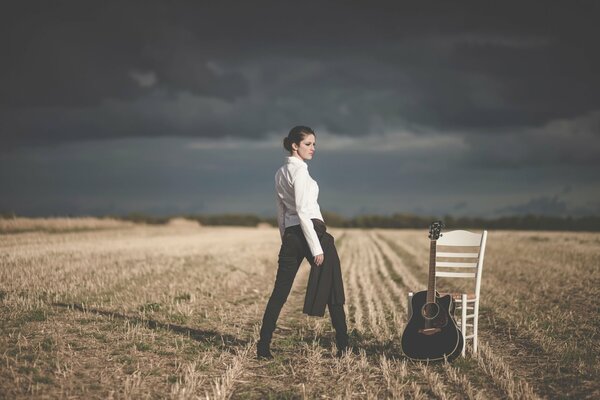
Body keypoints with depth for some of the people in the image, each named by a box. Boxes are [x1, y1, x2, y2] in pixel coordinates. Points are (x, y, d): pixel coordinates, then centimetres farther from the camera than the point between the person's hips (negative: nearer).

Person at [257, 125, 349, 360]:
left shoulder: (280, 173, 16)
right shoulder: (299, 170, -11)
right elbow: (302, 211, -18)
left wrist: (286, 239, 23)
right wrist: (316, 247, -19)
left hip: (290, 235, 8)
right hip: (310, 230, -8)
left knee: (280, 292, 5)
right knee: (332, 289, 4)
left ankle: (264, 346, 1)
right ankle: (343, 344, 9)